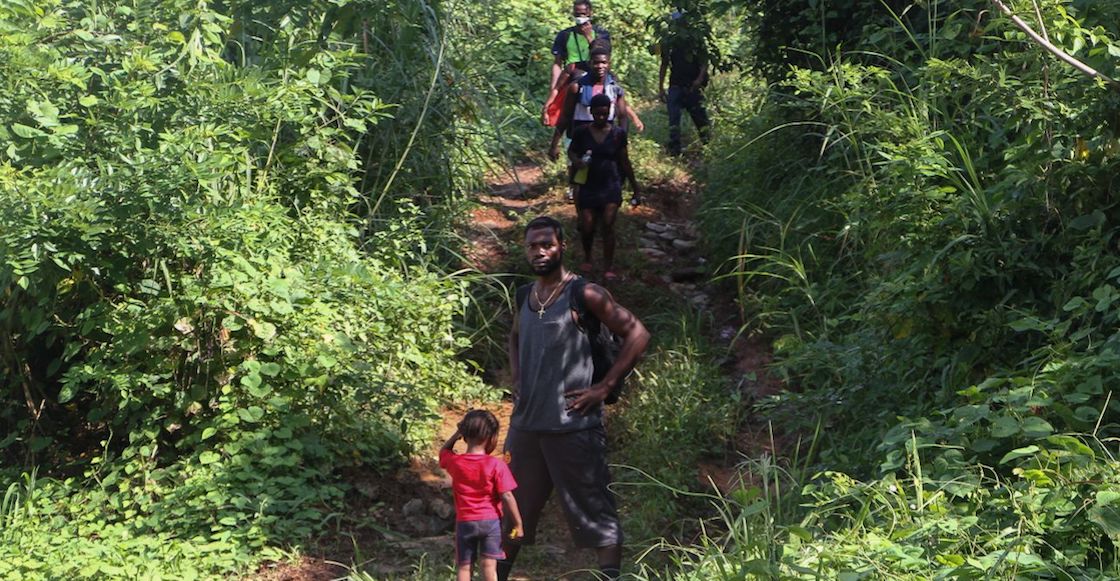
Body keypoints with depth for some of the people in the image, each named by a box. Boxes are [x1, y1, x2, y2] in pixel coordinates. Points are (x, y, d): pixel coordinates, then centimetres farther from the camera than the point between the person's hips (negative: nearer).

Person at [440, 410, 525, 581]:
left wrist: (456, 434, 10)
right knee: (489, 566, 2)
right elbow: (507, 497, -13)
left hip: (464, 522, 2)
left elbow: (443, 452, 20)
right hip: (491, 521, -2)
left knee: (463, 566, 11)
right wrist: (518, 523, -5)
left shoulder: (455, 462, -5)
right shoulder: (496, 465, -14)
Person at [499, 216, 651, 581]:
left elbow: (637, 334, -12)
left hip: (573, 426, -7)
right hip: (526, 423, 7)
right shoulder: (524, 297, 9)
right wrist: (516, 380, 14)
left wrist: (604, 388, -14)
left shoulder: (584, 295, -11)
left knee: (596, 515, 1)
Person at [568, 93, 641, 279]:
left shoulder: (618, 133, -1)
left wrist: (636, 189, 9)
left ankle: (608, 267, -3)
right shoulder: (582, 132, -2)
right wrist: (576, 161, -12)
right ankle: (587, 258, 28)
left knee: (608, 225, -12)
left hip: (611, 186, -1)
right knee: (587, 227, -1)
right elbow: (571, 151, 13)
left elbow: (625, 163, 7)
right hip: (588, 186, 1)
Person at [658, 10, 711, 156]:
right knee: (673, 118, -7)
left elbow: (704, 62, -2)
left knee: (699, 116, 0)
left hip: (693, 85, -2)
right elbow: (664, 65, 14)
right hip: (676, 85, 2)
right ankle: (674, 150, -6)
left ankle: (707, 144, 17)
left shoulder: (696, 39, -3)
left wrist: (700, 78, -20)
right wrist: (660, 88, 11)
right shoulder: (668, 42, 6)